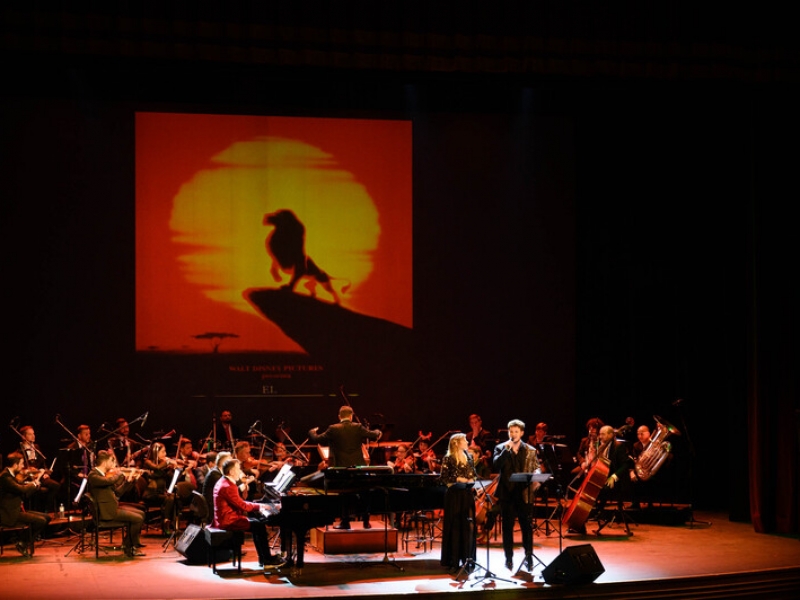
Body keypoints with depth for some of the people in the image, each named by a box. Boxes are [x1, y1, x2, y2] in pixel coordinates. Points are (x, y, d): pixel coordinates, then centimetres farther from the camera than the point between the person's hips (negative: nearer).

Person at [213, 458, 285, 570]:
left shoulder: (224, 482, 12)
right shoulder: (227, 487, -21)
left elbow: (239, 503, 13)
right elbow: (242, 505, -20)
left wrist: (258, 507, 5)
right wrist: (259, 506, -5)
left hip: (226, 518, 11)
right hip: (229, 522, -11)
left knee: (257, 522, 14)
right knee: (260, 525, -9)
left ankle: (263, 558, 13)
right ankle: (267, 559, -1)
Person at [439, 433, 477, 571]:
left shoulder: (468, 457, 12)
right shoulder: (448, 459, -6)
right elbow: (443, 478, -9)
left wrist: (472, 480, 0)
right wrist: (458, 479, -16)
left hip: (468, 494, 6)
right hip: (454, 495, -5)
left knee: (469, 525, 3)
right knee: (455, 526, -2)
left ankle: (467, 557, 11)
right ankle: (453, 560, 4)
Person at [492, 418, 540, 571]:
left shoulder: (531, 451, 9)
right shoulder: (501, 448, 5)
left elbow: (536, 469, 9)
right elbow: (496, 465, -10)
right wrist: (506, 450, -17)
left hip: (524, 493, 0)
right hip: (507, 493, 0)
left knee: (527, 526, 0)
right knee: (507, 526, 5)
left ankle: (529, 557, 7)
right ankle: (509, 558, 12)